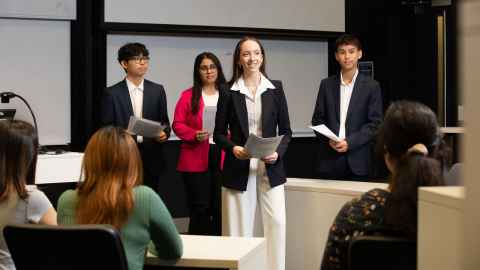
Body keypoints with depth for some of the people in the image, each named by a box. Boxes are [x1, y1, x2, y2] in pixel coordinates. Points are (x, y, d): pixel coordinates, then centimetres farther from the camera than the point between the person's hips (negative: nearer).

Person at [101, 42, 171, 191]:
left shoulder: (157, 90, 10)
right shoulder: (112, 93, 1)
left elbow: (164, 122, 13)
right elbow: (106, 127, 2)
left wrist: (164, 133, -8)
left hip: (151, 158, 2)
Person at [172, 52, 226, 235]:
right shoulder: (188, 96, 5)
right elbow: (177, 124, 2)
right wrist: (194, 135, -15)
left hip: (223, 158, 2)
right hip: (196, 160, -2)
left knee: (220, 209, 3)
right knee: (200, 209, 0)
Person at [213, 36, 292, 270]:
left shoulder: (275, 88, 5)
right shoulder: (228, 92, 2)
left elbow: (286, 130, 8)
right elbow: (219, 133, 5)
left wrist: (278, 152, -10)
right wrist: (233, 148, -14)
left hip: (270, 169, 1)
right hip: (238, 170, -1)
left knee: (276, 222, -6)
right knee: (240, 228, 2)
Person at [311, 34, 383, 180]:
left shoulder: (371, 86, 3)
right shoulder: (326, 84, 10)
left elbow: (375, 123, -1)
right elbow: (317, 119, 10)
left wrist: (350, 142, -12)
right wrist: (329, 140, -8)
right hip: (329, 159, 2)